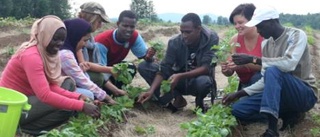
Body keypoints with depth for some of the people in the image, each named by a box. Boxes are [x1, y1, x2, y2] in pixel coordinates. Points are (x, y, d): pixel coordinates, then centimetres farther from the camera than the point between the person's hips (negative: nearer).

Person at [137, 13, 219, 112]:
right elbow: (164, 68, -18)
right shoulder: (175, 42, -15)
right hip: (179, 80, 3)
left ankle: (199, 103, -4)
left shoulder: (212, 39, -20)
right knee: (144, 67, -14)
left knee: (204, 81, -41)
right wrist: (151, 90, -33)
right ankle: (177, 98, -11)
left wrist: (180, 76, -39)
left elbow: (206, 68, -26)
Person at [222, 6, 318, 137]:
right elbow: (266, 80, 5)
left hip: (305, 94, -7)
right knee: (237, 110, -8)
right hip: (282, 93, 7)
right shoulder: (266, 44, 6)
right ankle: (288, 113, -4)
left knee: (273, 71, -36)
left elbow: (289, 64, -31)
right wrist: (239, 93, -3)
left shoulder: (297, 35, -12)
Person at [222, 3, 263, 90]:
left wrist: (244, 63, -34)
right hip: (245, 85, 4)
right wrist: (226, 69, -23)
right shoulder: (235, 40, -2)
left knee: (257, 77, -32)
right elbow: (230, 72, 0)